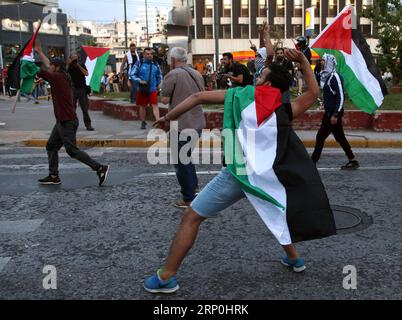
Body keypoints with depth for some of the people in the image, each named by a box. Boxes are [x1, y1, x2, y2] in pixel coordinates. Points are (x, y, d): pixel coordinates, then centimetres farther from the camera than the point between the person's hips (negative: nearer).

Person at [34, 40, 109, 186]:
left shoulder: (58, 78, -15)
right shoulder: (62, 77, 11)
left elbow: (41, 70, -13)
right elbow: (48, 67, 27)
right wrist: (40, 52, 33)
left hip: (67, 122, -10)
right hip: (62, 121, 10)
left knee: (72, 150, -6)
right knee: (51, 146, 13)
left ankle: (100, 168, -6)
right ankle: (53, 176, 16)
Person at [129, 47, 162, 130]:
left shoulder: (155, 65, 8)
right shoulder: (139, 64, -1)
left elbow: (159, 76, 22)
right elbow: (132, 74, -2)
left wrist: (158, 84, 13)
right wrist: (140, 81, -14)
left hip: (153, 89, 1)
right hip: (142, 89, 0)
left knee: (155, 105, -11)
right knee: (142, 106, 9)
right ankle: (143, 122, 24)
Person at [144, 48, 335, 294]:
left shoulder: (243, 94, 1)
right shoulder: (283, 111, 7)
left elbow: (199, 97, 1)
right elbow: (313, 94, 20)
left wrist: (169, 117, 10)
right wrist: (304, 62, 15)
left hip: (237, 174, -4)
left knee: (191, 218, 5)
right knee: (275, 214, 36)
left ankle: (166, 277, 6)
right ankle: (294, 258, 44)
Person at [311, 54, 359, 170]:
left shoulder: (335, 77, -16)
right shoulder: (328, 76, 11)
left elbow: (341, 97, -20)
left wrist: (335, 115, -23)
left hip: (334, 112, -9)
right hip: (330, 112, 9)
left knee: (320, 136, -5)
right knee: (339, 137, 13)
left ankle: (312, 162, 1)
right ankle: (353, 160, 19)